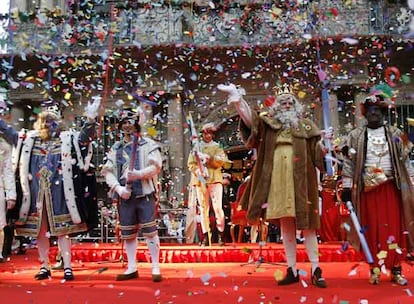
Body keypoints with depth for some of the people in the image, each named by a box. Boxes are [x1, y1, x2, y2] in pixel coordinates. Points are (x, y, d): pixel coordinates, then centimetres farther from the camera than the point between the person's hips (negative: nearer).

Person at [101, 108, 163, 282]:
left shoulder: (148, 145, 3)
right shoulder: (115, 148, 14)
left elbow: (156, 167, -8)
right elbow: (108, 171, 7)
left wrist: (139, 174, -24)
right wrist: (118, 188, -9)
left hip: (145, 194, -4)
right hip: (125, 196, 4)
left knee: (150, 231, -4)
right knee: (128, 234, 9)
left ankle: (156, 268, 6)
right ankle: (132, 268, 21)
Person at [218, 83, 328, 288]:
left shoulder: (305, 125, 8)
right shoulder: (268, 122, 9)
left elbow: (318, 150, 5)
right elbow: (249, 118, -7)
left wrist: (325, 146, -18)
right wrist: (238, 100, -24)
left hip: (300, 180, -1)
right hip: (278, 181, 2)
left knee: (306, 224, 1)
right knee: (285, 226, 8)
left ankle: (316, 270, 11)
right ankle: (292, 270, 18)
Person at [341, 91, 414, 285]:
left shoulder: (395, 134, 9)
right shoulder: (356, 136, 5)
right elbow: (349, 162, 2)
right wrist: (346, 187, -3)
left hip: (391, 187, 1)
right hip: (368, 189, -1)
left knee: (395, 227, 2)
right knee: (373, 229, 3)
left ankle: (396, 270, 12)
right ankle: (375, 270, 11)